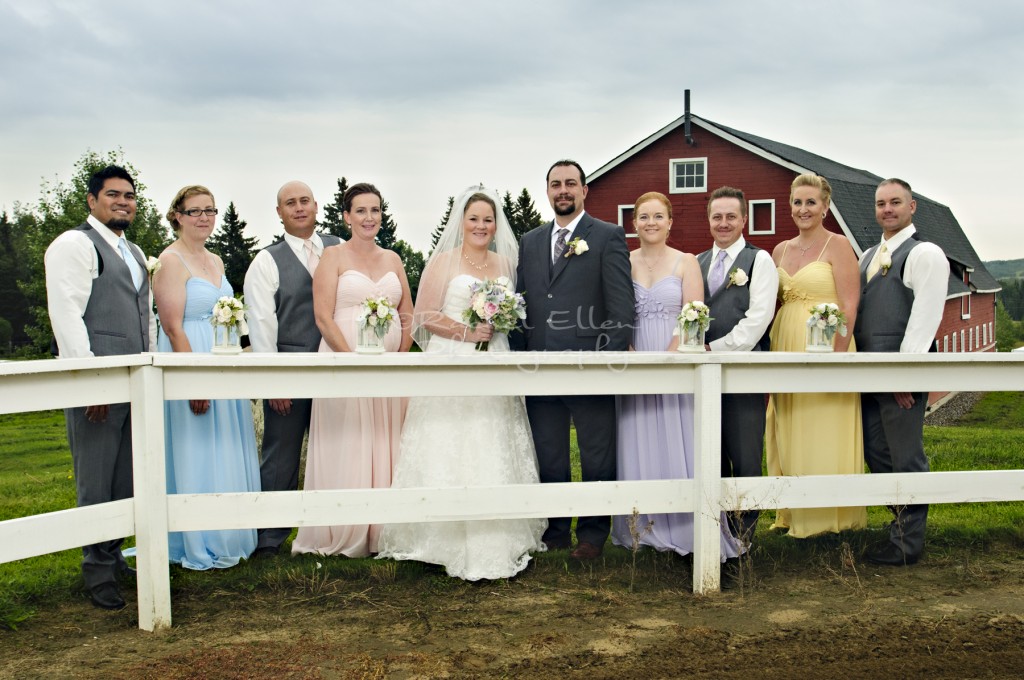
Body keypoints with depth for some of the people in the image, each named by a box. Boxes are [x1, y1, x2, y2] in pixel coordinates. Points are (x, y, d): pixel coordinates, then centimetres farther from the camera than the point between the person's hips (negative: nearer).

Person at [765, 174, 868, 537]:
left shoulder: (838, 245, -5)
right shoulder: (782, 250, 13)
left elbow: (849, 306, -12)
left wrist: (839, 357, -20)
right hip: (786, 348, 6)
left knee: (823, 435, -2)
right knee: (789, 435, 10)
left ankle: (829, 516, 10)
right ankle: (794, 512, 21)